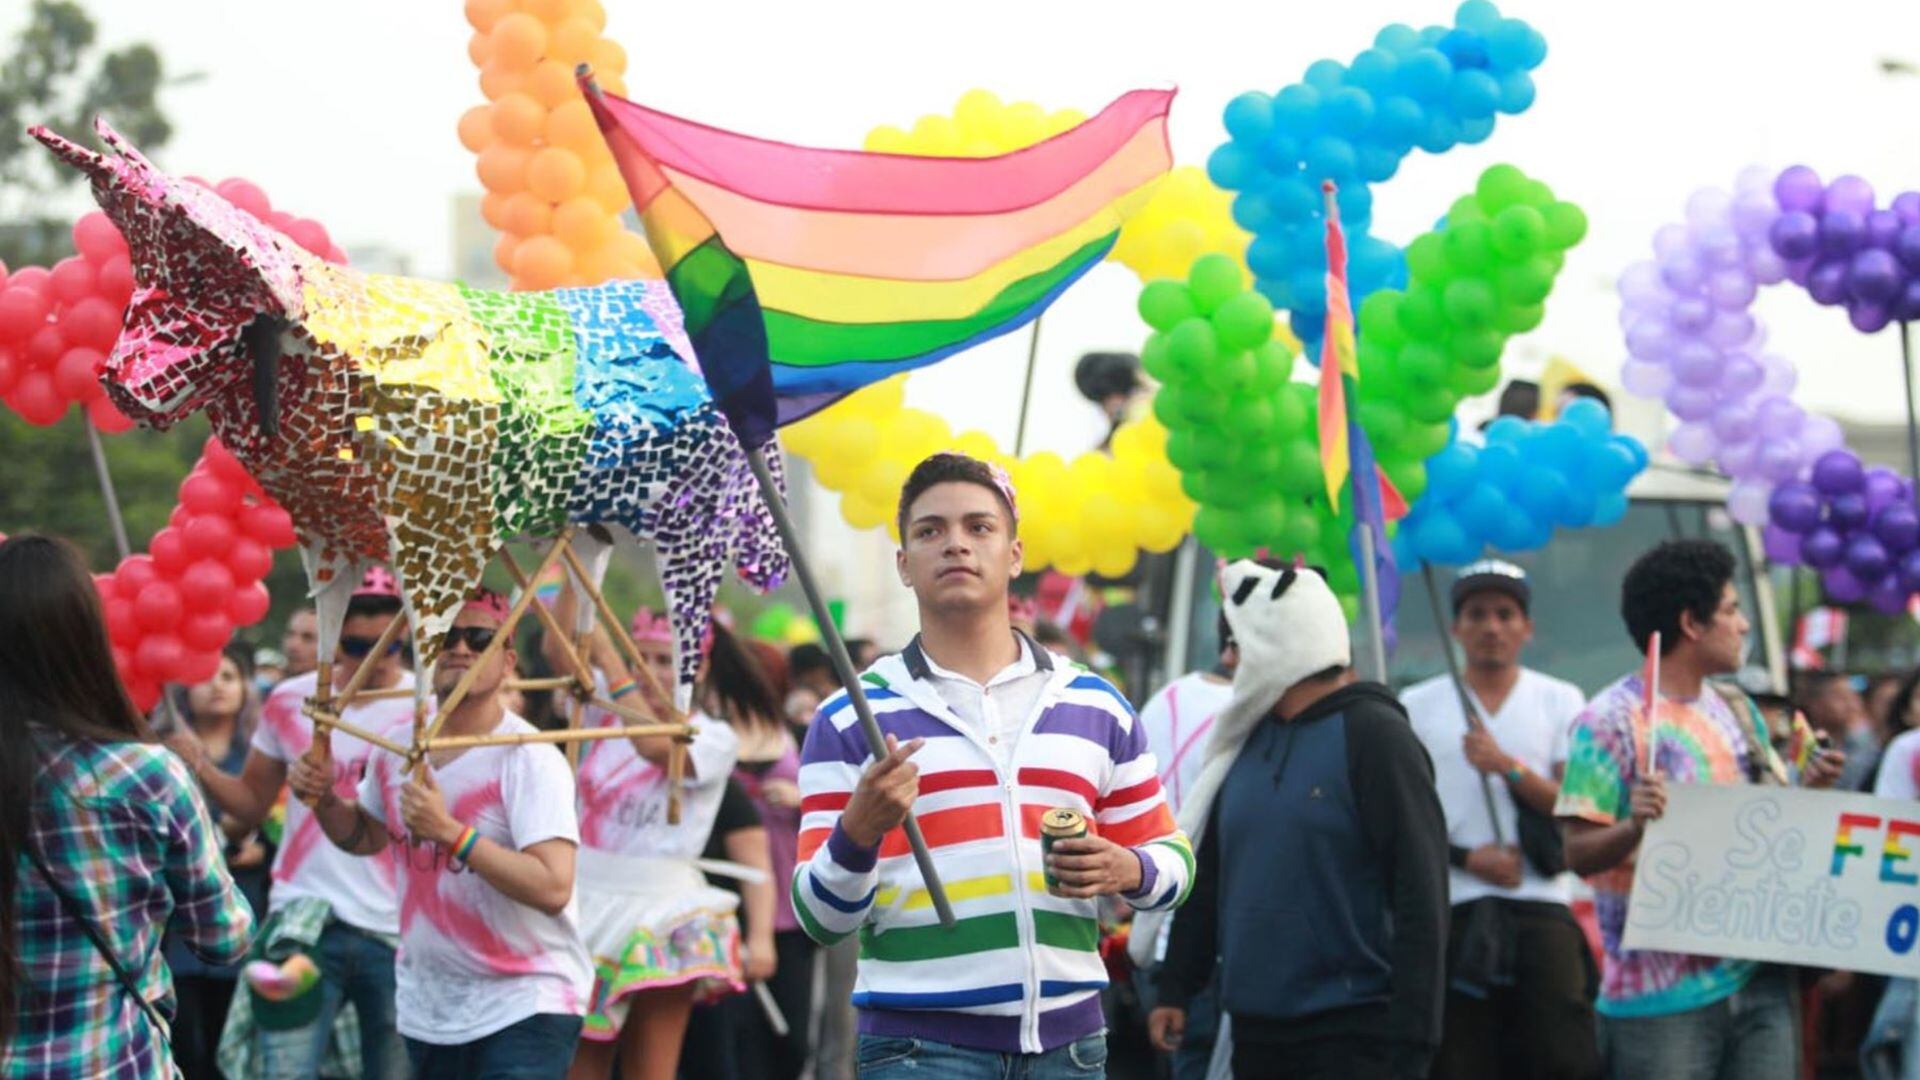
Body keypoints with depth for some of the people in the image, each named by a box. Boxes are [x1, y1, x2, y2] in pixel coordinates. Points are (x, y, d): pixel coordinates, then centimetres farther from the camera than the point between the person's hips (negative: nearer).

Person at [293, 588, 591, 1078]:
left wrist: (450, 832, -32)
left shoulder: (529, 759, -18)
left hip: (525, 1006, -7)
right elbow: (365, 836, 22)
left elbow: (553, 888, -28)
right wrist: (322, 799, 1)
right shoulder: (398, 745, 3)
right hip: (426, 1011, 7)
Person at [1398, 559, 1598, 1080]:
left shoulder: (1559, 701, 10)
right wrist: (1467, 857, -8)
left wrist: (1509, 768, -11)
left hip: (1542, 907, 0)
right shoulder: (1419, 705, 9)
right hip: (1453, 914, 0)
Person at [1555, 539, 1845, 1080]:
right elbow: (1577, 853, -12)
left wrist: (1807, 790, -1)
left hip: (1759, 980, 6)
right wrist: (1636, 826, -32)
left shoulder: (1736, 712, 14)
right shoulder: (1608, 722, -8)